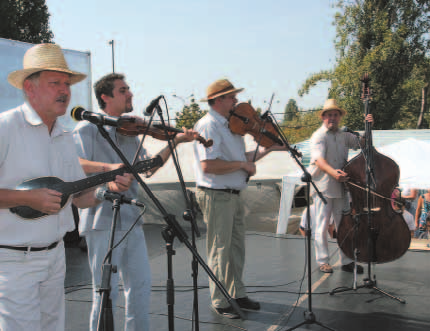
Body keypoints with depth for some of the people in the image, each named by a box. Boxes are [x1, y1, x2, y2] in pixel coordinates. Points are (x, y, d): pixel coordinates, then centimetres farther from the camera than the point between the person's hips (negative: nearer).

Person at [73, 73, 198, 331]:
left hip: (131, 219, 7)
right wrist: (107, 167, -37)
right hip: (103, 221, -7)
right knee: (106, 290, 1)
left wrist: (175, 142, 4)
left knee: (141, 284, 14)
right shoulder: (88, 129, -6)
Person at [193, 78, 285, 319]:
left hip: (235, 195, 9)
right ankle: (220, 302, 15)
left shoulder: (230, 125, 14)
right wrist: (241, 164, -18)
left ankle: (238, 294, 29)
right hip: (217, 197, -9)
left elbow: (241, 157, 18)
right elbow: (208, 165, -26)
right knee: (220, 251, 2)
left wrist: (269, 149, 12)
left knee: (237, 247, 16)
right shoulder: (208, 126, -15)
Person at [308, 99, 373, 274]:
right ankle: (323, 261, 11)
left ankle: (347, 261, 18)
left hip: (341, 186, 6)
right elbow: (318, 159, -21)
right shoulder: (319, 136, -6)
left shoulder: (344, 136, 15)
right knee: (322, 225, 0)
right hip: (323, 187, -6)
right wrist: (333, 171, -39)